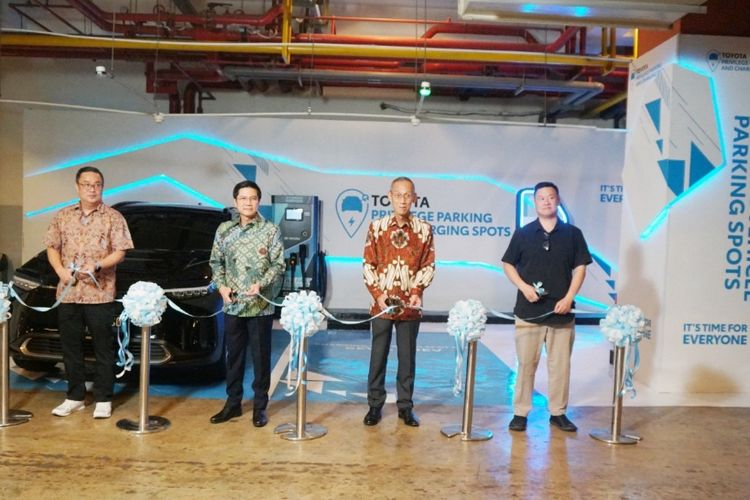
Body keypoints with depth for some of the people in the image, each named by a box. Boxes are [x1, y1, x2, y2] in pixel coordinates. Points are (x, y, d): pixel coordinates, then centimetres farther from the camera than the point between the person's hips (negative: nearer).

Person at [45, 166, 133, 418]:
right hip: (68, 293, 4)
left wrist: (98, 266, -20)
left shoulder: (113, 217, 1)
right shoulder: (63, 216, 12)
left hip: (100, 294, -4)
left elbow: (119, 252, -4)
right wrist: (60, 270, -6)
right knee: (70, 348, 11)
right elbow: (52, 247, 12)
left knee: (103, 348, 2)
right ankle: (74, 396, 24)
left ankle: (103, 399, 11)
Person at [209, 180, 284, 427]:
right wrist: (221, 285, -2)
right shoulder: (224, 230, 7)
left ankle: (260, 406, 18)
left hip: (261, 306, -3)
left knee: (261, 357, 5)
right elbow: (216, 261, 13)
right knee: (234, 356, 13)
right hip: (232, 305, 3)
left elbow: (278, 265, -5)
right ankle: (233, 403, 27)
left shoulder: (271, 230, -3)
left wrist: (261, 284, -19)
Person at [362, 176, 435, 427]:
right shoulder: (377, 226, 1)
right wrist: (377, 293, -8)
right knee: (378, 355, 8)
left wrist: (417, 291, -11)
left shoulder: (424, 229, 0)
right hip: (382, 303, 0)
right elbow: (368, 264, 2)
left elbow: (429, 265, 2)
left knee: (407, 357, 9)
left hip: (410, 305, 0)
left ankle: (405, 406, 22)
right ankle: (375, 405, 22)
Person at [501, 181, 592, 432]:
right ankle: (520, 413, 13)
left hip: (561, 311, 1)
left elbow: (580, 268, 4)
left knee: (560, 364, 7)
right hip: (529, 311, -1)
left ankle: (558, 413, 21)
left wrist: (568, 298, -7)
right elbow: (508, 265, 7)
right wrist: (524, 287, -9)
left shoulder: (572, 234, 5)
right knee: (526, 363, 3)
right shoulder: (523, 234, 4)